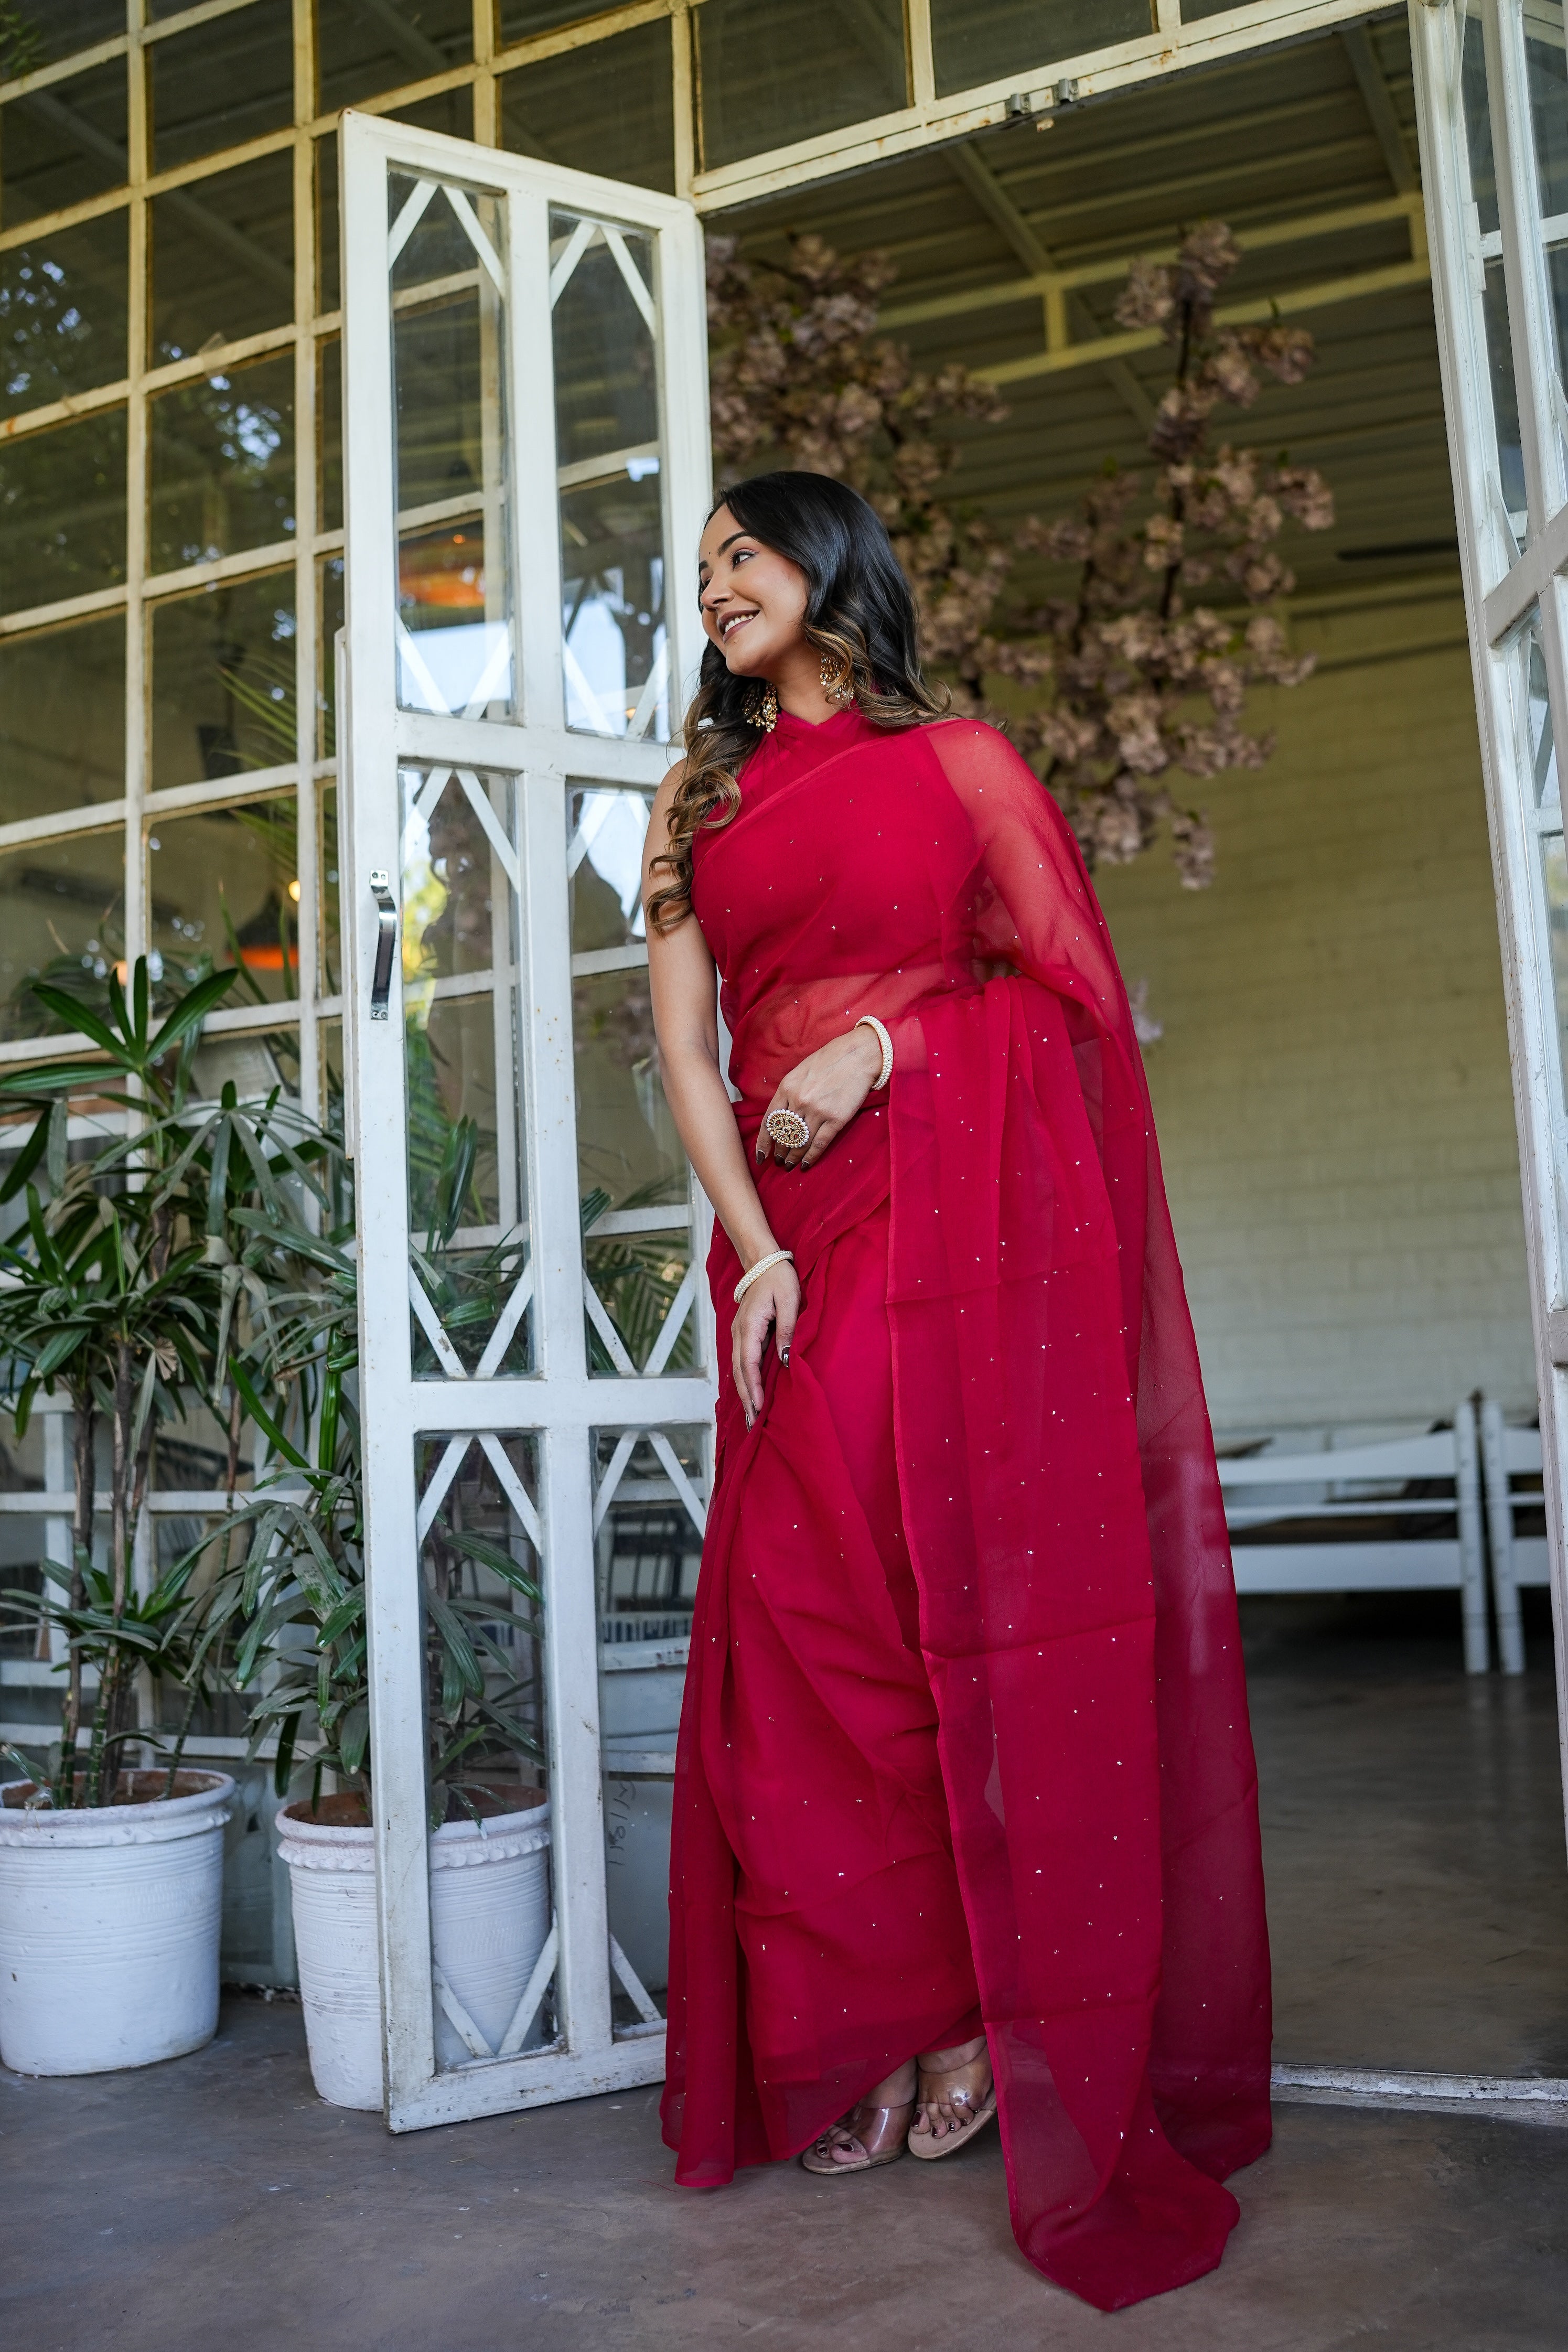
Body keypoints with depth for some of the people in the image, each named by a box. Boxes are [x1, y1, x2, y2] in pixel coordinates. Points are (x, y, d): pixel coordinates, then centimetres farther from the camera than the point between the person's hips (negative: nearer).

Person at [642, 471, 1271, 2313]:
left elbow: (1066, 979, 3)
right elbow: (685, 1044, 7)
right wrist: (750, 1246, -7)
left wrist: (884, 1036, -11)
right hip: (797, 1234, 3)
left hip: (976, 1208, -3)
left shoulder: (960, 759, 11)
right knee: (815, 1602, -3)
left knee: (988, 1581, -6)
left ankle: (997, 2019, 5)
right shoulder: (697, 802, 19)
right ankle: (876, 2029, 6)